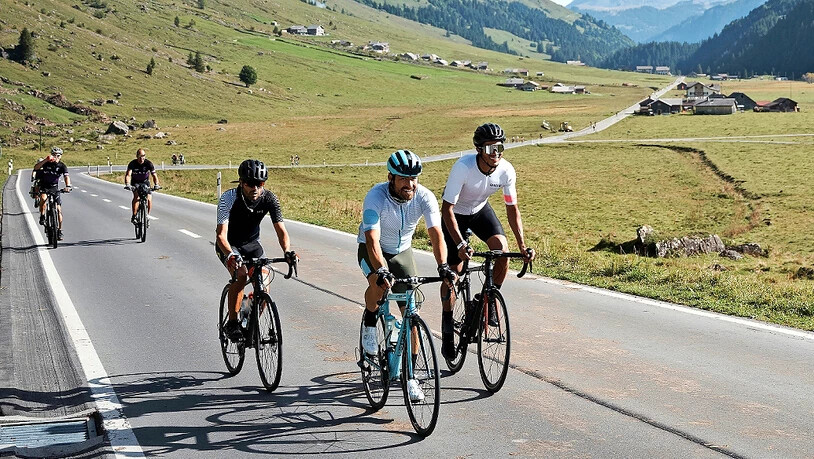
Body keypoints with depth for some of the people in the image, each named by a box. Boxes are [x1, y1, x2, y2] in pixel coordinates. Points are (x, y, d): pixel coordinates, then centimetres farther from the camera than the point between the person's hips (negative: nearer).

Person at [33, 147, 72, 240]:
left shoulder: (62, 166, -12)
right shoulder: (46, 163, -14)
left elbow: (66, 176, -27)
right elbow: (36, 167, -30)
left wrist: (68, 186, -46)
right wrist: (45, 160, -45)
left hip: (54, 187, 2)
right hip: (43, 186, -1)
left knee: (58, 209, -4)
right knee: (43, 198, -34)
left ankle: (59, 230, 6)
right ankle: (42, 216, -11)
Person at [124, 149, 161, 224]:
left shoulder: (148, 163, -20)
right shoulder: (132, 163, -21)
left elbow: (154, 175, -25)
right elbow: (128, 175, -31)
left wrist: (156, 184, -43)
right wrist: (127, 184, -50)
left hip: (145, 182, 1)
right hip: (135, 182, -1)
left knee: (149, 199, -16)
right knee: (136, 196, -28)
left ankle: (147, 215, 5)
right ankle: (134, 216, -21)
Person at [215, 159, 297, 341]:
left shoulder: (269, 198, -20)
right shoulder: (228, 198, -28)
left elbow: (281, 230, -22)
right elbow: (221, 234, -34)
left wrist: (287, 251, -42)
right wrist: (230, 255, -53)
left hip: (251, 243, 3)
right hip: (229, 245, -3)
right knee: (240, 275, -31)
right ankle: (232, 323, -15)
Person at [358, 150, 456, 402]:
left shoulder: (424, 197, -23)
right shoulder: (376, 197, -31)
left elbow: (436, 234, -30)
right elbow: (372, 241, -39)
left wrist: (443, 266, -46)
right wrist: (382, 271, -55)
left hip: (402, 251, 3)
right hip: (373, 250, -3)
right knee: (379, 283, -36)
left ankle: (410, 376, 4)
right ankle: (369, 324, -3)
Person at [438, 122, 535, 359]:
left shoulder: (506, 170, -24)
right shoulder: (463, 167, -36)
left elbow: (512, 208, -13)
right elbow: (447, 209, -34)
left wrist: (522, 245, -22)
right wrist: (460, 245, -44)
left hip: (480, 210, 3)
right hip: (455, 213, -3)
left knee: (502, 249, -23)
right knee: (453, 271, -3)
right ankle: (447, 329, 14)